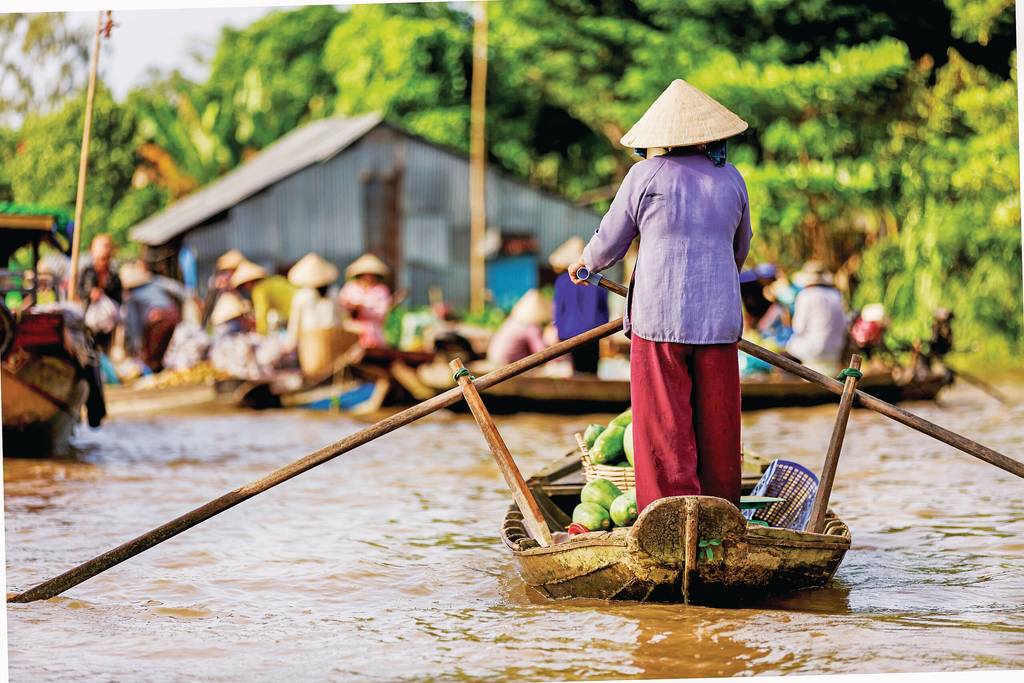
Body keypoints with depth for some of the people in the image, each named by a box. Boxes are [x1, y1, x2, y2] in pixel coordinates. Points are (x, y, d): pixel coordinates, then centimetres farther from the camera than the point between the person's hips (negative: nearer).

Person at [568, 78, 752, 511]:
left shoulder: (646, 175, -2)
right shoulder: (730, 179, 9)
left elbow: (609, 244, 5)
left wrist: (584, 265, 26)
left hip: (658, 318, -3)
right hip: (719, 318, 3)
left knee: (665, 429, 0)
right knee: (717, 426, 11)